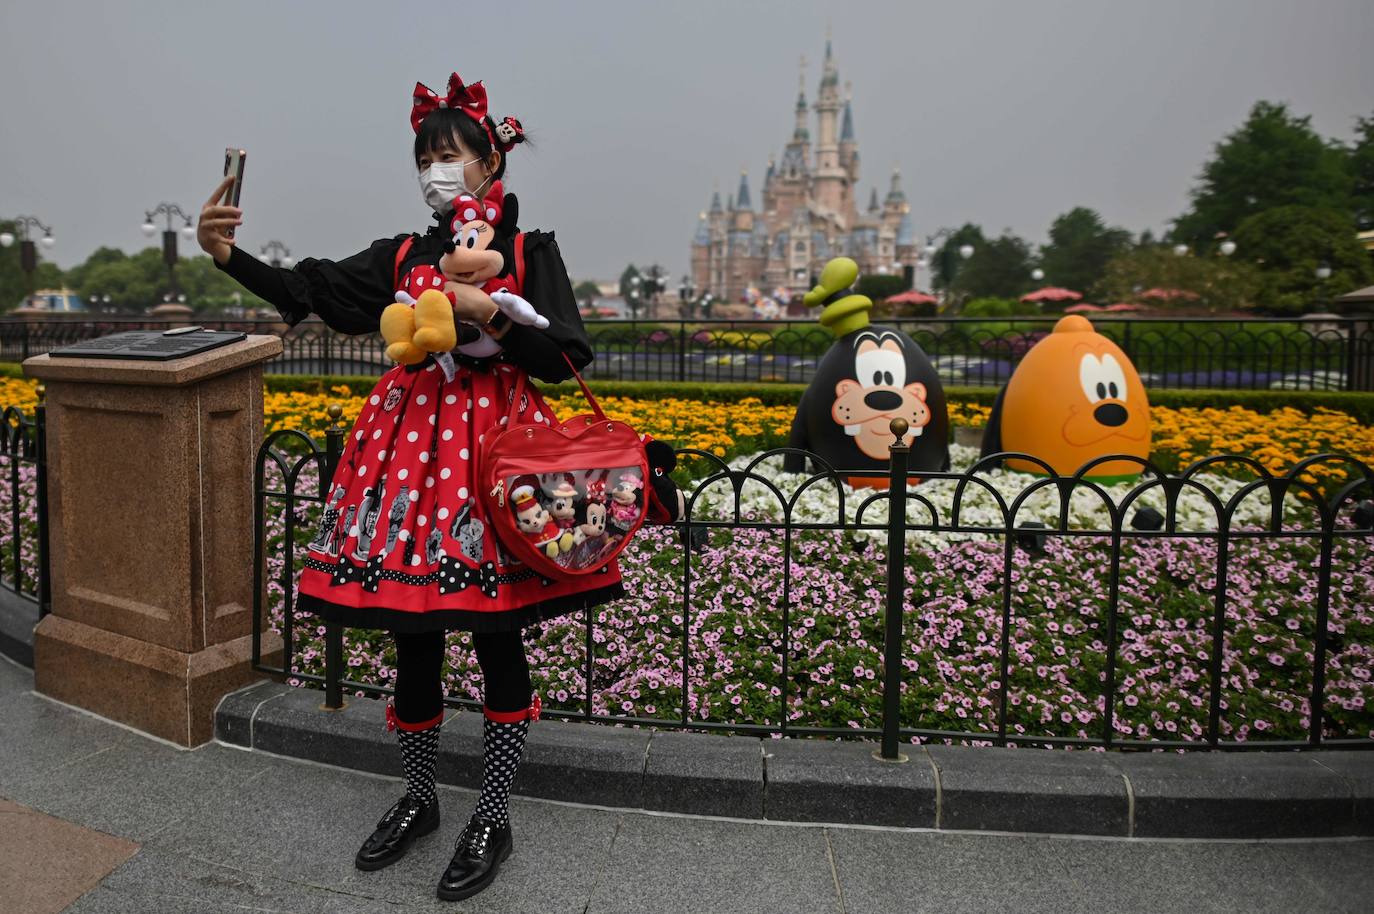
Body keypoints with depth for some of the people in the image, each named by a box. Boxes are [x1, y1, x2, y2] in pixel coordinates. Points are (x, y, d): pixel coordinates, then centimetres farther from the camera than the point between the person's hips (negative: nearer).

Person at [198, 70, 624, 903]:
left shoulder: (531, 250, 4)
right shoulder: (402, 256, 12)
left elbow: (567, 359, -4)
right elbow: (306, 290, -1)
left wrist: (489, 313, -16)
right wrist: (228, 254, -17)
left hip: (494, 440, -3)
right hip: (411, 444, 4)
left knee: (498, 640, 0)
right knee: (413, 636, 8)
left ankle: (494, 818, 18)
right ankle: (418, 800, 30)